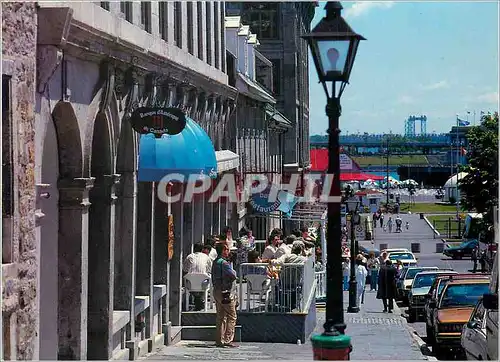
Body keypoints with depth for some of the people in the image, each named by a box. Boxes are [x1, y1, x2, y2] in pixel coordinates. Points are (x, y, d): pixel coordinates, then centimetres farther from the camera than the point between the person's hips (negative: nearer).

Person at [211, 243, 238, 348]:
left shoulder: (215, 262, 13)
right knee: (231, 316, -4)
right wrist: (234, 272, 1)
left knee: (220, 316, 12)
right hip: (226, 292, -9)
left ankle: (219, 340, 13)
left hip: (216, 291, 9)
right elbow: (233, 276, -20)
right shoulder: (224, 263, -16)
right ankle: (228, 340, -6)